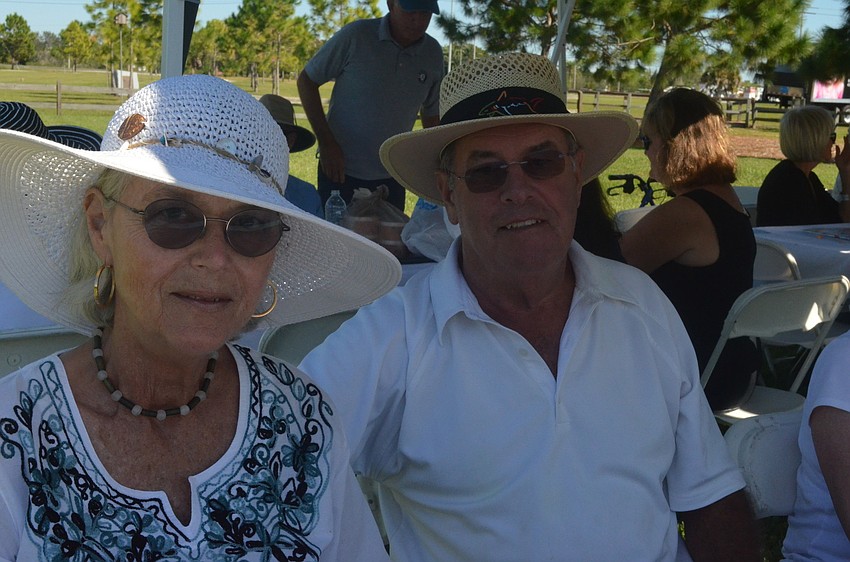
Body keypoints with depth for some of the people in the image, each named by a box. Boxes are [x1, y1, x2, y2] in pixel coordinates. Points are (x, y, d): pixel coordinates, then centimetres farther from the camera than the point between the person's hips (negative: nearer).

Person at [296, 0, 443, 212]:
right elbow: (306, 80, -4)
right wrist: (326, 143, -11)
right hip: (340, 170, -3)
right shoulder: (355, 36, -12)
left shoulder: (433, 53, -1)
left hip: (391, 178, 3)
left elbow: (432, 114, 12)